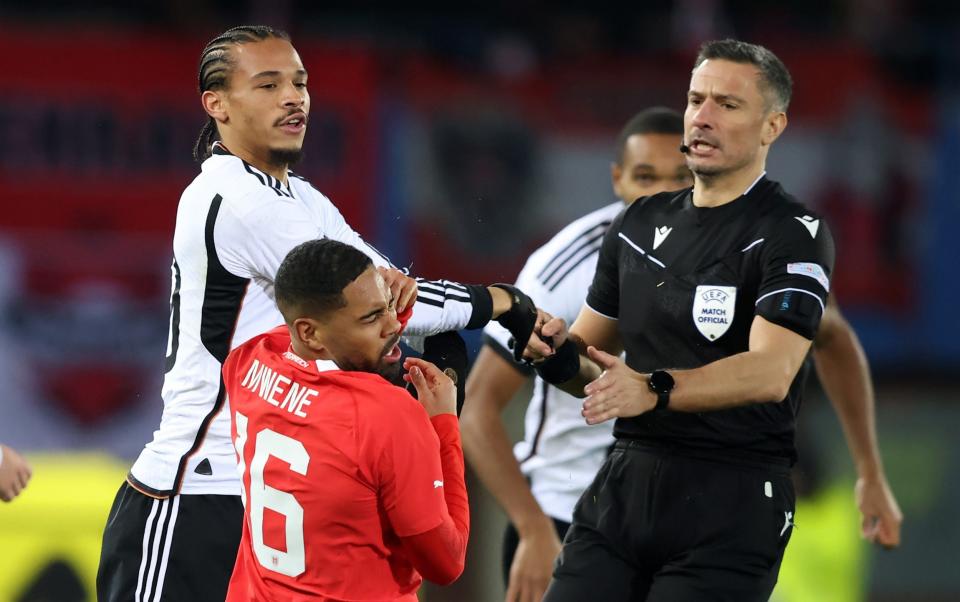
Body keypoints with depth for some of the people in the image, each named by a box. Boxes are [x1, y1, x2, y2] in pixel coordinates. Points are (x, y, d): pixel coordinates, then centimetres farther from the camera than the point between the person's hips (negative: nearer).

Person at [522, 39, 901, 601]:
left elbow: (770, 372, -21)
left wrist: (654, 389, -35)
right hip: (622, 486, 6)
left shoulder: (793, 234, -7)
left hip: (731, 501, -5)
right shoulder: (640, 224, 15)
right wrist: (559, 354, -5)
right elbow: (589, 359, 19)